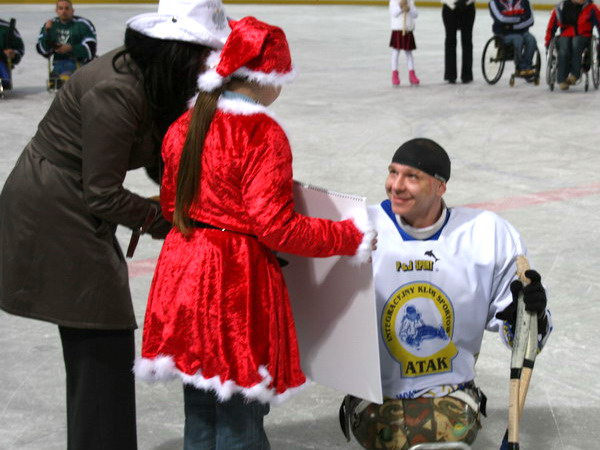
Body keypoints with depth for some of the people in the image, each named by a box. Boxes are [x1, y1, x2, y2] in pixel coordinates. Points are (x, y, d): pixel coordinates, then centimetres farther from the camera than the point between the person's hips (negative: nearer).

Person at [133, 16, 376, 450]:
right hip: (238, 282, -8)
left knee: (201, 406, 19)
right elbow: (278, 227, -17)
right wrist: (350, 236, -8)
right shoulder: (263, 134, -15)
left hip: (183, 271, 8)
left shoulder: (186, 126, 8)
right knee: (240, 410, 4)